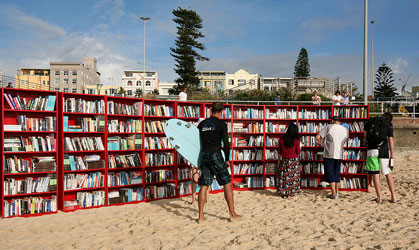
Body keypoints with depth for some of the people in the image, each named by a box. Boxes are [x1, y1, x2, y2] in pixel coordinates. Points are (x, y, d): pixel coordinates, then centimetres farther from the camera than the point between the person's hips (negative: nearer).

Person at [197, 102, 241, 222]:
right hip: (215, 155, -5)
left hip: (204, 155, 5)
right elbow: (226, 143, -6)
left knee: (204, 186, 8)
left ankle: (201, 216, 9)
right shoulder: (221, 124, -2)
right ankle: (232, 214, 7)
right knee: (227, 184, 4)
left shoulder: (201, 124, 13)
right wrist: (227, 159, 5)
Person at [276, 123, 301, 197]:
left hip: (284, 160, 2)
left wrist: (279, 160, 14)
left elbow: (280, 151, 2)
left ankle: (283, 193, 13)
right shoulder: (296, 140, -11)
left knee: (284, 176, 9)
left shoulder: (282, 139, -4)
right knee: (293, 176, 9)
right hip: (294, 161, -2)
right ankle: (290, 193, 14)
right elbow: (298, 151, -7)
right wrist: (299, 147, 12)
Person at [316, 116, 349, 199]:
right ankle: (337, 193, 18)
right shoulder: (345, 130, 8)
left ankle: (334, 194, 0)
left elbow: (317, 137, -11)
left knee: (330, 174, 1)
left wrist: (319, 140, 11)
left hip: (329, 155, -4)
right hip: (339, 155, 4)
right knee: (337, 174, 14)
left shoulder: (328, 127, -5)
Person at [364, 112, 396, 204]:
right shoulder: (389, 124, 6)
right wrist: (392, 155, 4)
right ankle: (393, 197, 14)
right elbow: (391, 140, 2)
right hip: (384, 150, 1)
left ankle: (379, 198, 2)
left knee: (375, 174, 1)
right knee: (388, 174, 11)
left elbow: (365, 134, 6)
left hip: (372, 150, -1)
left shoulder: (370, 120, 8)